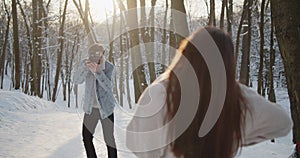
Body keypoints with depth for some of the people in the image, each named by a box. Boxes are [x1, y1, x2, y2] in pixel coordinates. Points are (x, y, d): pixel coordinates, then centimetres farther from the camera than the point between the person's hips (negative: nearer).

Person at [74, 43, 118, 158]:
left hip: (106, 107, -3)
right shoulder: (85, 63, -10)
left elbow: (108, 87, -30)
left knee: (109, 138, 1)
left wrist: (97, 71, -46)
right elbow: (77, 80, -22)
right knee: (86, 136, 7)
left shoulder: (108, 67, -18)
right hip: (91, 107, 3)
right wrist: (84, 67, -41)